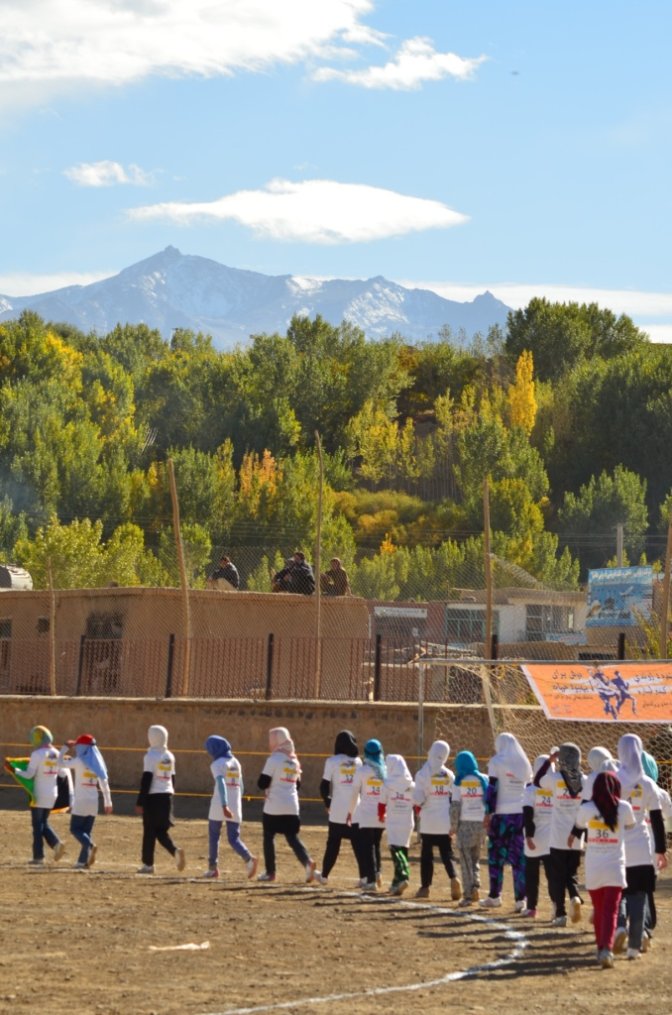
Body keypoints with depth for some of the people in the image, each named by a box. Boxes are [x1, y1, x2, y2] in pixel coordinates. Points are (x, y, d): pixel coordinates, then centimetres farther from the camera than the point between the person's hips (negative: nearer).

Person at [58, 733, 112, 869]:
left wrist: (65, 747, 11)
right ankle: (83, 861, 3)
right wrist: (108, 802, 15)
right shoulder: (96, 763, 8)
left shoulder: (79, 761, -10)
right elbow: (104, 784, 9)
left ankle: (90, 846, -26)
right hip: (93, 802, 6)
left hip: (81, 801, -6)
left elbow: (61, 762, -1)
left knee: (75, 829, 0)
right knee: (86, 831, 9)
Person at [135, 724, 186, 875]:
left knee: (150, 831, 3)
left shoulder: (151, 756, -10)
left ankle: (148, 864, 7)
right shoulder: (169, 756, 12)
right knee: (162, 831, 11)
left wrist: (140, 802, -11)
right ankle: (176, 851, -14)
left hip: (153, 796, -6)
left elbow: (146, 780, -13)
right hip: (167, 795, 6)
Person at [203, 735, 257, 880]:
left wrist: (224, 806, -29)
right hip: (235, 806, 5)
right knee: (234, 838, 5)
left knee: (213, 835, 13)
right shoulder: (236, 763, 14)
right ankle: (248, 858, -21)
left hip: (219, 806, -5)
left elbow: (221, 784, -21)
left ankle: (213, 868, 17)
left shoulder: (217, 764, -8)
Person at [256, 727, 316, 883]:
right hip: (292, 807, 6)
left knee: (268, 837, 10)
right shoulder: (294, 761, 10)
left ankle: (270, 872, 13)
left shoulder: (274, 759, -11)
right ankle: (307, 862, -19)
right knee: (293, 838, 5)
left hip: (274, 806, -6)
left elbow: (262, 783, -12)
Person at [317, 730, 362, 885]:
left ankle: (324, 875, 13)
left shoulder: (332, 761, -5)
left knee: (333, 843, 7)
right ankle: (364, 875, -6)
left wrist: (327, 802, 9)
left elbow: (324, 785, -4)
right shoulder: (358, 761, 5)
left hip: (338, 808, -2)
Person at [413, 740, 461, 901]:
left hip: (428, 821, -2)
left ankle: (425, 886, 11)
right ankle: (454, 878, -17)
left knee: (426, 854, 8)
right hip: (445, 822, 2)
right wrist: (454, 822, 12)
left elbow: (418, 798, -12)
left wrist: (418, 811, 9)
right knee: (447, 853, 7)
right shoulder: (449, 775, 1)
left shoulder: (423, 774, -9)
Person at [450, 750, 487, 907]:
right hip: (482, 823, 3)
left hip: (466, 823, -3)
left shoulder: (459, 782, -4)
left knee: (466, 859, 2)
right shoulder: (484, 780, 5)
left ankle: (468, 895, -4)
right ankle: (475, 886, -4)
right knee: (475, 858, 16)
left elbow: (455, 806, -7)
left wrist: (453, 827, 2)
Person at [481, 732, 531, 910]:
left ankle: (494, 895, 11)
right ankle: (520, 898, -2)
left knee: (496, 855, 7)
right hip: (521, 813, 4)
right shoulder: (525, 764, 11)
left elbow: (492, 789, -8)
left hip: (501, 814, -4)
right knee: (519, 857, 3)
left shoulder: (497, 762, -3)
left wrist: (488, 813, -6)